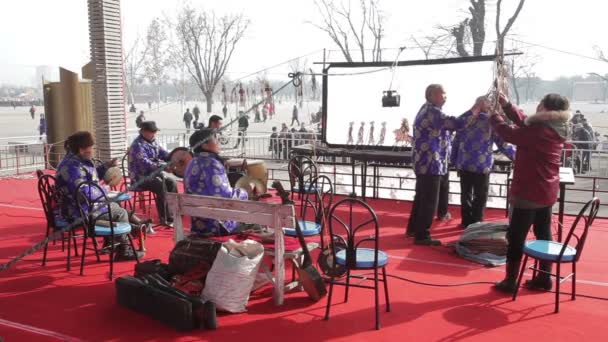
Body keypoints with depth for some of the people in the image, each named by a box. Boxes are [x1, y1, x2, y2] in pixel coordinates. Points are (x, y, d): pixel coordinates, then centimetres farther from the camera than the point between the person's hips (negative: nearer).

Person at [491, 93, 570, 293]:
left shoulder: (539, 131, -23)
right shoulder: (554, 129, 6)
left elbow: (508, 133, -17)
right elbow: (524, 122, 13)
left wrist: (493, 114, -1)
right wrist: (505, 104, 6)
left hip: (529, 192, -9)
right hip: (546, 191, 9)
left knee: (516, 237, 1)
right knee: (543, 234, 16)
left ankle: (510, 281, 8)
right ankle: (544, 277, 26)